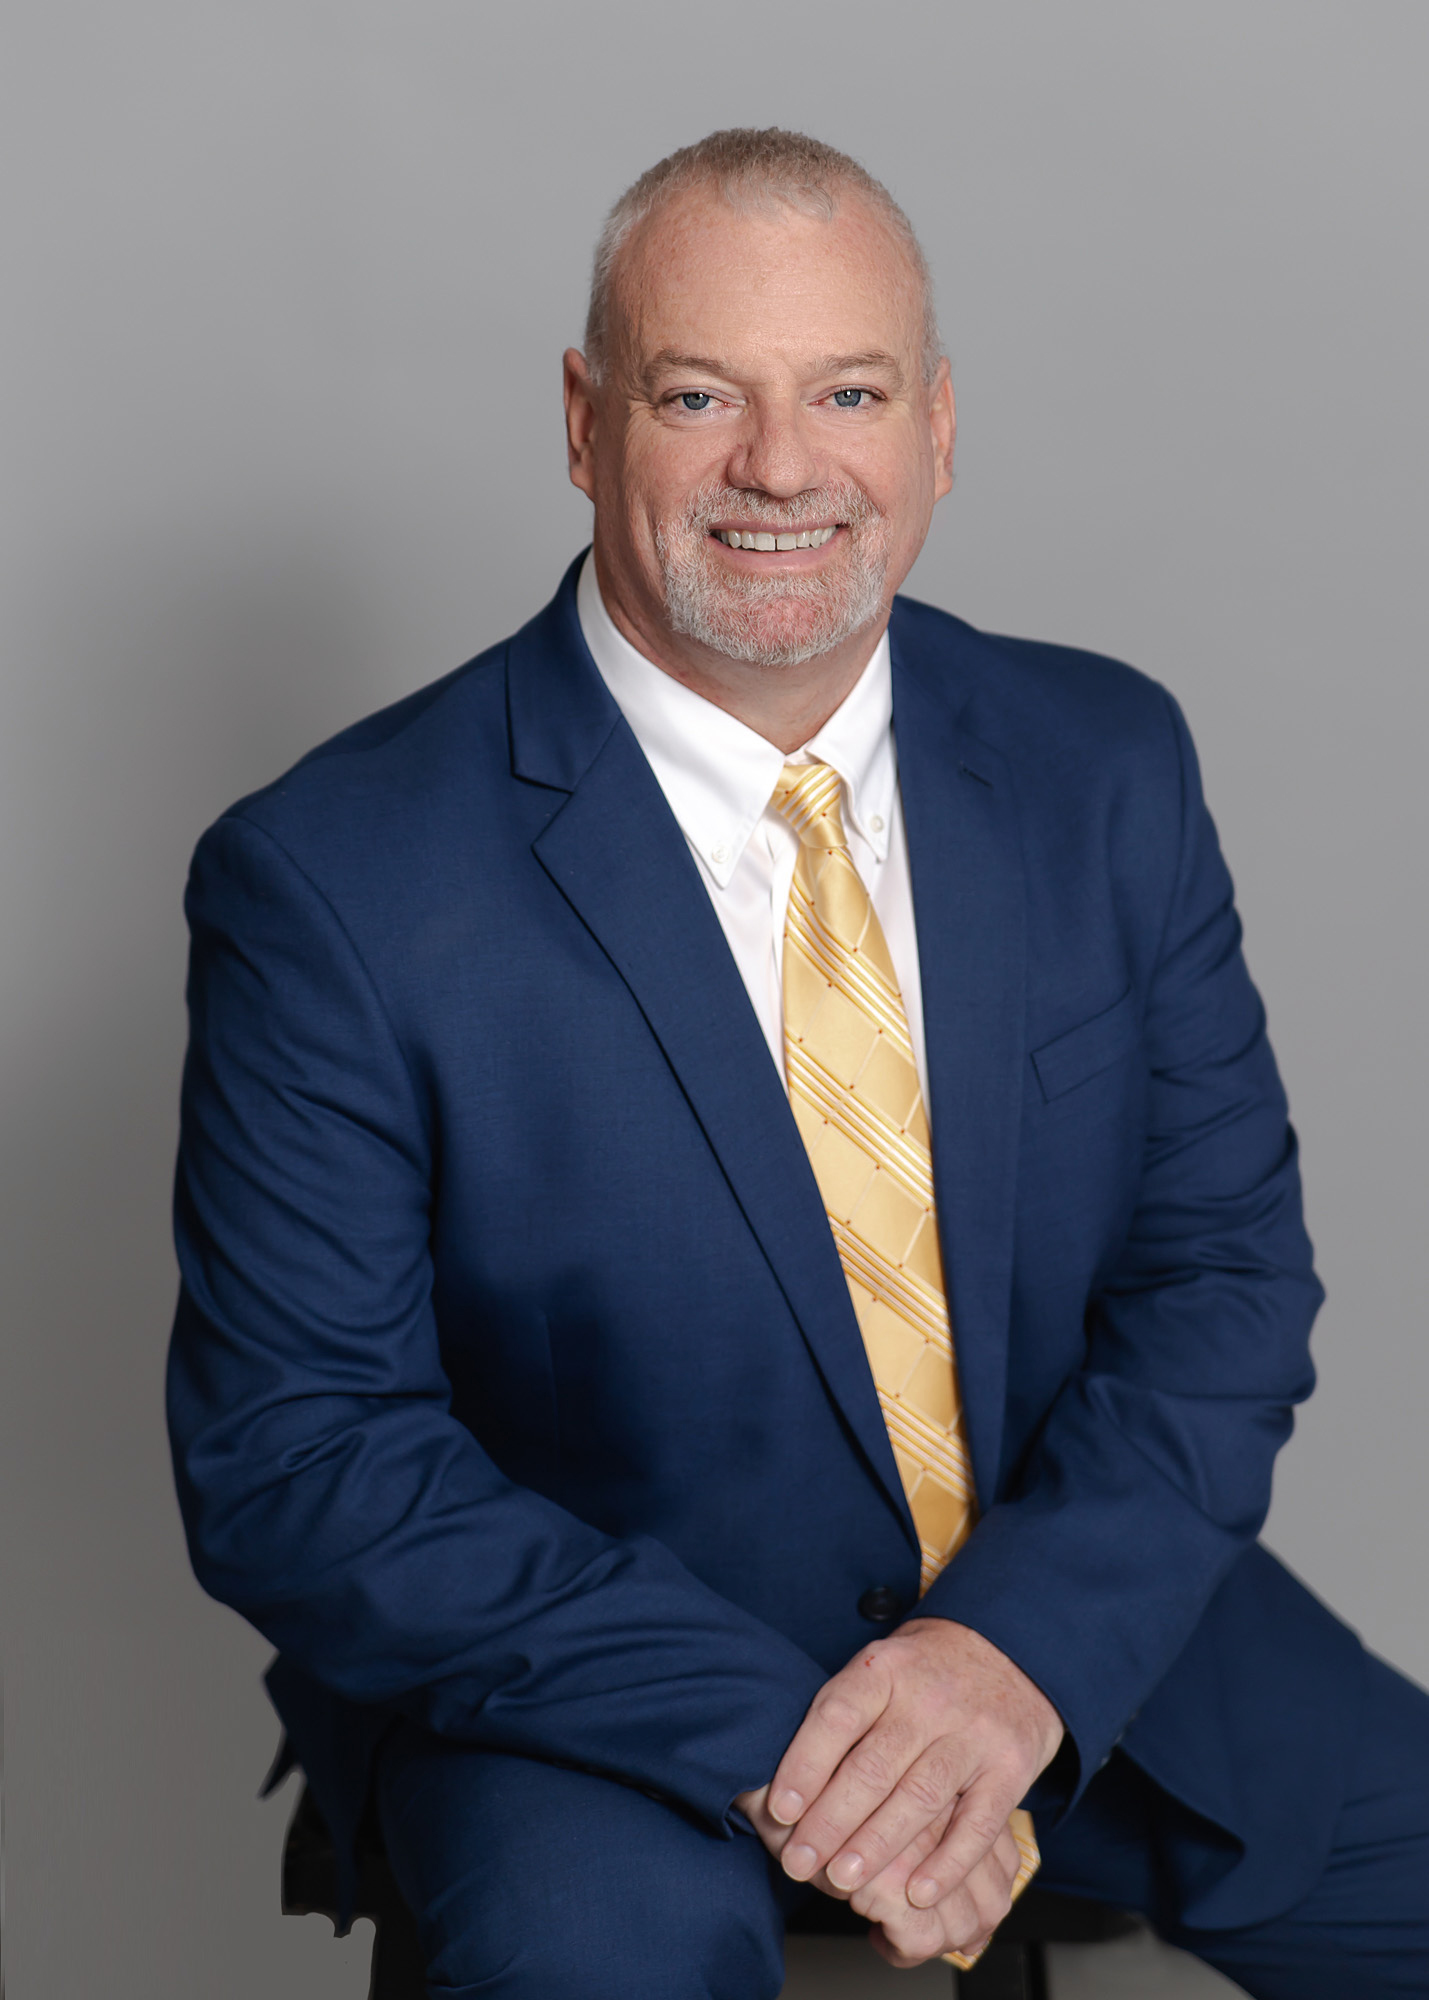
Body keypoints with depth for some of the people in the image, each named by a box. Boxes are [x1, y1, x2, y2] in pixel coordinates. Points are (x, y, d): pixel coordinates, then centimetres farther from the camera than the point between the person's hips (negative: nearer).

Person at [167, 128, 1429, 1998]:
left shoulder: (1107, 764, -2)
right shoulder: (333, 882, -15)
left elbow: (1225, 1262, 0)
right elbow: (293, 1458, -14)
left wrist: (1026, 1643, -18)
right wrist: (759, 1730, -23)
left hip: (1071, 1619, 5)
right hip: (593, 1680, -4)